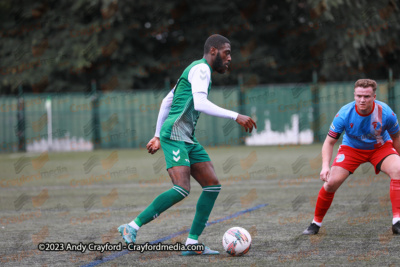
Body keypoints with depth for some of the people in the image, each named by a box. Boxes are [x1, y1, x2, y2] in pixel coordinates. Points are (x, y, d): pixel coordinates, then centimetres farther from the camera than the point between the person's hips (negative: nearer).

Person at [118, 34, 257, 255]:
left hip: (187, 138, 11)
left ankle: (192, 242, 2)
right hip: (175, 135, -11)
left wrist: (157, 136, 29)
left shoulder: (196, 70, 24)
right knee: (182, 190, -23)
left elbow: (166, 102, 29)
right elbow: (200, 104, -24)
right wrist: (236, 116, -22)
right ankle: (132, 227, -18)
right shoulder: (201, 69, -7)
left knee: (212, 185, 3)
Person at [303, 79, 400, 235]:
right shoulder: (344, 115, -26)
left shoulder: (386, 113, -25)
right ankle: (316, 223, 7)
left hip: (380, 147, 0)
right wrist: (325, 166, -30)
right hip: (351, 148, 0)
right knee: (331, 182, -16)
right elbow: (329, 142, -17)